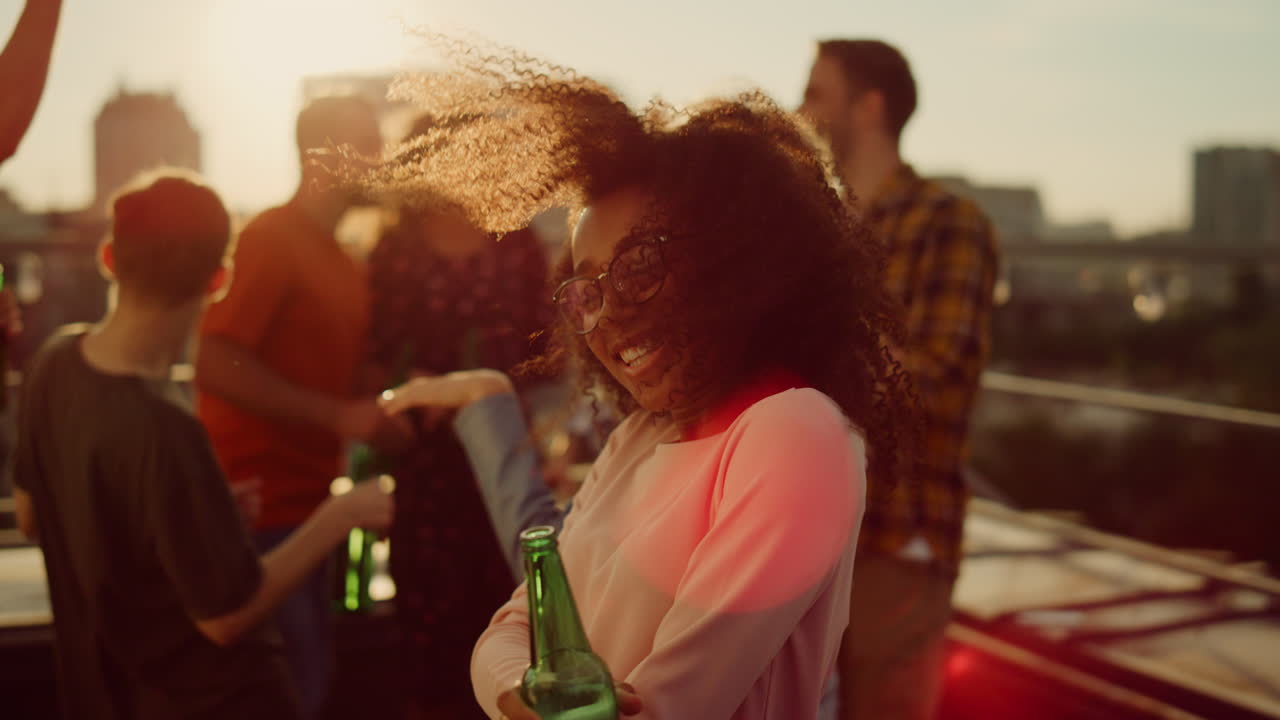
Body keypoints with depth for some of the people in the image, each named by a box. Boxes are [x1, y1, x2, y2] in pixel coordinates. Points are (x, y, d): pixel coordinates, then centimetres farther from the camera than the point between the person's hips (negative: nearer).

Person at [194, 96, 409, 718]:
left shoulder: (346, 263, 14)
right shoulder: (270, 239, -11)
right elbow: (216, 365, -21)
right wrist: (340, 416, -22)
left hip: (305, 506, 8)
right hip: (259, 508, -8)